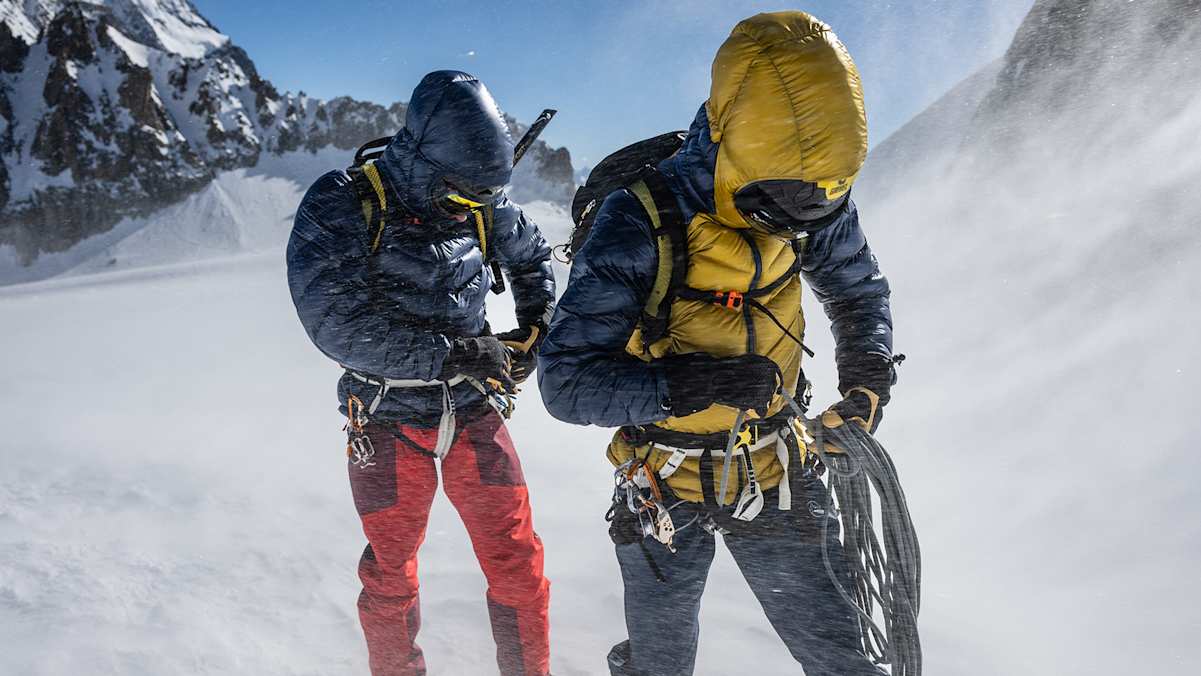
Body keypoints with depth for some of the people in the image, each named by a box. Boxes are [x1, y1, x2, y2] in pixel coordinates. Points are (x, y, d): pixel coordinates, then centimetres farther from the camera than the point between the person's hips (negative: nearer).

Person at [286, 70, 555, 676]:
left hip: (474, 413, 3)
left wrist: (534, 332, 6)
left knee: (516, 563, 3)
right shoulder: (342, 206, -15)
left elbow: (532, 258, 19)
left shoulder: (482, 203, -2)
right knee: (391, 577, 14)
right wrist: (451, 355, -24)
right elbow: (338, 324, -24)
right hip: (389, 424, -2)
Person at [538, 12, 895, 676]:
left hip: (776, 475, 3)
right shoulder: (638, 224, -25)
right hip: (666, 490, -2)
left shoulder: (813, 203, -10)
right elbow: (565, 384, -23)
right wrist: (682, 387, -36)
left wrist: (866, 377, -7)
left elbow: (858, 290, 11)